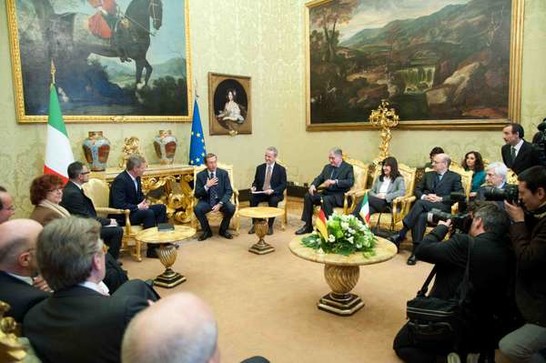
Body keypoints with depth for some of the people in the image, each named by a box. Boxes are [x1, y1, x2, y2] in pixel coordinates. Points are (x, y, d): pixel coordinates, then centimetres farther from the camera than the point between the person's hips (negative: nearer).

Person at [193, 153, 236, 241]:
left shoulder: (223, 173, -4)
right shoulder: (200, 175, -4)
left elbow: (229, 191, -8)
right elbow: (197, 194, -5)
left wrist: (220, 204, -22)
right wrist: (207, 186, -23)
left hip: (221, 200, 0)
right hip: (206, 201, 0)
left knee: (231, 208, -30)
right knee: (197, 209, -30)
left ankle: (223, 230, -1)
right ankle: (207, 231, -4)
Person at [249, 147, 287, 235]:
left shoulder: (281, 169, -2)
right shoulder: (260, 167, 7)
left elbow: (283, 185, -6)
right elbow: (256, 181, 13)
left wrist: (273, 190, -21)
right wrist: (254, 187, -11)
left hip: (275, 194, -3)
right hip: (261, 192, 3)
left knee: (273, 201, -35)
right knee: (252, 198, -27)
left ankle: (270, 226, -19)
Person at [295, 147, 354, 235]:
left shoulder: (348, 167, -2)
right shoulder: (327, 167, 16)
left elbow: (350, 182, -16)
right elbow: (319, 178, 14)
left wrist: (334, 182, -28)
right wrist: (313, 185, -9)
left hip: (339, 196, -6)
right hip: (326, 192, 6)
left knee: (326, 200, -36)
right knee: (308, 196, -14)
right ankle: (308, 225, -7)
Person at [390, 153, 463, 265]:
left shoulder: (455, 177, 11)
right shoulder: (428, 174, 25)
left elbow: (460, 194, -2)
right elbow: (417, 190, 20)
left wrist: (440, 199, -13)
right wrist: (424, 196, -3)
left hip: (442, 207, -3)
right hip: (424, 205, 4)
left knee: (420, 203, -36)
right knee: (420, 216, -36)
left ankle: (400, 235, -36)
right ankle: (416, 251, -37)